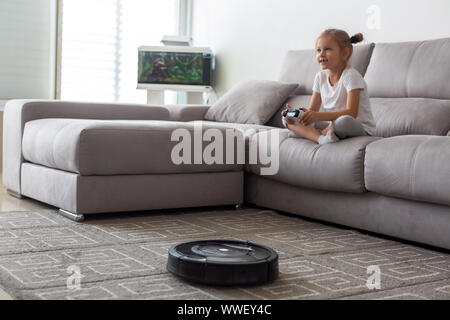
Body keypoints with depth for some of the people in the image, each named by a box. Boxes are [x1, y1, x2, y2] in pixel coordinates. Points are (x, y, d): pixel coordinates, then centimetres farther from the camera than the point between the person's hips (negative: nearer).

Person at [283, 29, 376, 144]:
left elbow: (351, 113, -28)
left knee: (344, 121, -43)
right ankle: (320, 138, -28)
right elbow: (312, 110, 3)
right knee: (288, 120, -7)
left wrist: (319, 116, -41)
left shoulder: (351, 75, -16)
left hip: (360, 128, -6)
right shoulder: (320, 76, 5)